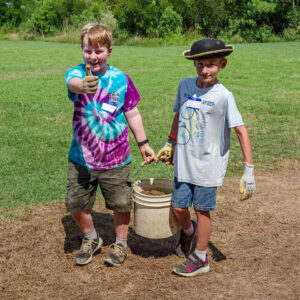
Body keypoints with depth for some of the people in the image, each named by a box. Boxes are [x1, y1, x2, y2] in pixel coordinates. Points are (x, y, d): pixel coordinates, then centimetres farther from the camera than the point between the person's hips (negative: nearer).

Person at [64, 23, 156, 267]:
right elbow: (72, 82, -35)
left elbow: (132, 114, 4)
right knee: (76, 204, 9)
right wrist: (81, 85, -58)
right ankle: (91, 239, 36)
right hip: (81, 157, 1)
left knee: (120, 203, 10)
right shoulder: (77, 73, -8)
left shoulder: (121, 79, -6)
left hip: (115, 158, 0)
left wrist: (143, 143, 7)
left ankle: (121, 243, 36)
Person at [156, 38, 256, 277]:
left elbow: (241, 130, -17)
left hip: (208, 163, -4)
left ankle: (200, 259, 24)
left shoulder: (223, 96, -15)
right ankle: (188, 231, 44)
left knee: (202, 210, 6)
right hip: (184, 161, 5)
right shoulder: (185, 85, 1)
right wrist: (170, 145, 26)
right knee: (179, 207, 10)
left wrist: (249, 170, -22)